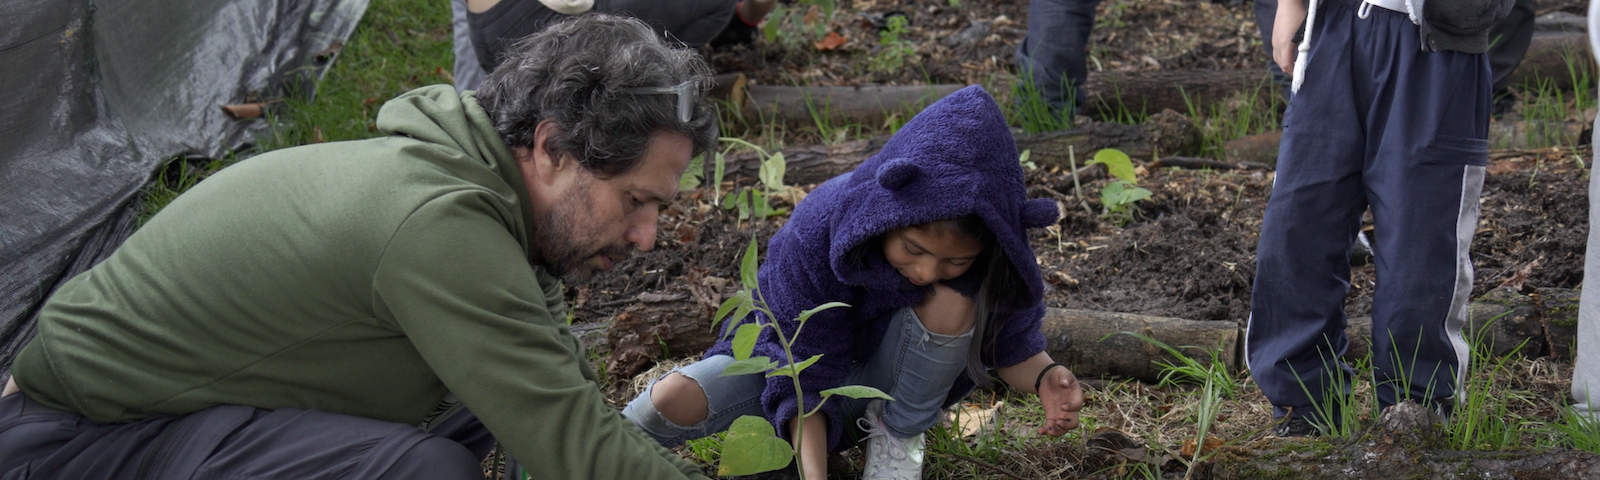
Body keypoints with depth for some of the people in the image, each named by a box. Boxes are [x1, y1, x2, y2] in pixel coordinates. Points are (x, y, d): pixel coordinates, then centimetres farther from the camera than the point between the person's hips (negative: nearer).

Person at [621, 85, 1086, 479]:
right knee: (677, 400, -32)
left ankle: (899, 432, -7)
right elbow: (803, 381, -27)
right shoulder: (816, 231, -32)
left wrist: (1045, 375, -32)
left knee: (953, 302, -32)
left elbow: (1012, 343, -9)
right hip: (802, 352, -2)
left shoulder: (995, 257, -25)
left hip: (894, 380, 2)